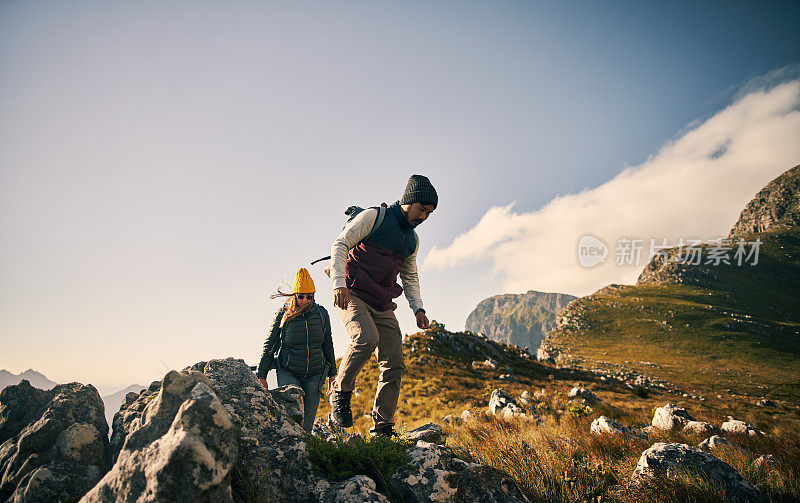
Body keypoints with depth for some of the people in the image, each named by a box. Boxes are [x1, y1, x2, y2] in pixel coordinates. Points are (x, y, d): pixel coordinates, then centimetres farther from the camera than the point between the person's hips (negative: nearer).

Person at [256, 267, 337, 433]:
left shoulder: (321, 314, 0)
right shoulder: (283, 314, -6)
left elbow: (328, 345, 11)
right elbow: (269, 346, 0)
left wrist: (332, 373, 13)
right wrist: (261, 376, -2)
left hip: (315, 375, 2)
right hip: (288, 373, -2)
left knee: (306, 425, 4)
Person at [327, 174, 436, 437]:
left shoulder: (413, 240, 16)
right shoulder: (373, 217, -4)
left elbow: (410, 276, 25)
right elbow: (340, 245, -9)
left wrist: (418, 308, 11)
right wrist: (339, 283, -22)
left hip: (382, 306, 6)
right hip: (352, 295, -6)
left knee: (394, 365, -3)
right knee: (367, 338, -32)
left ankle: (382, 428, 8)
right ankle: (340, 392, -8)